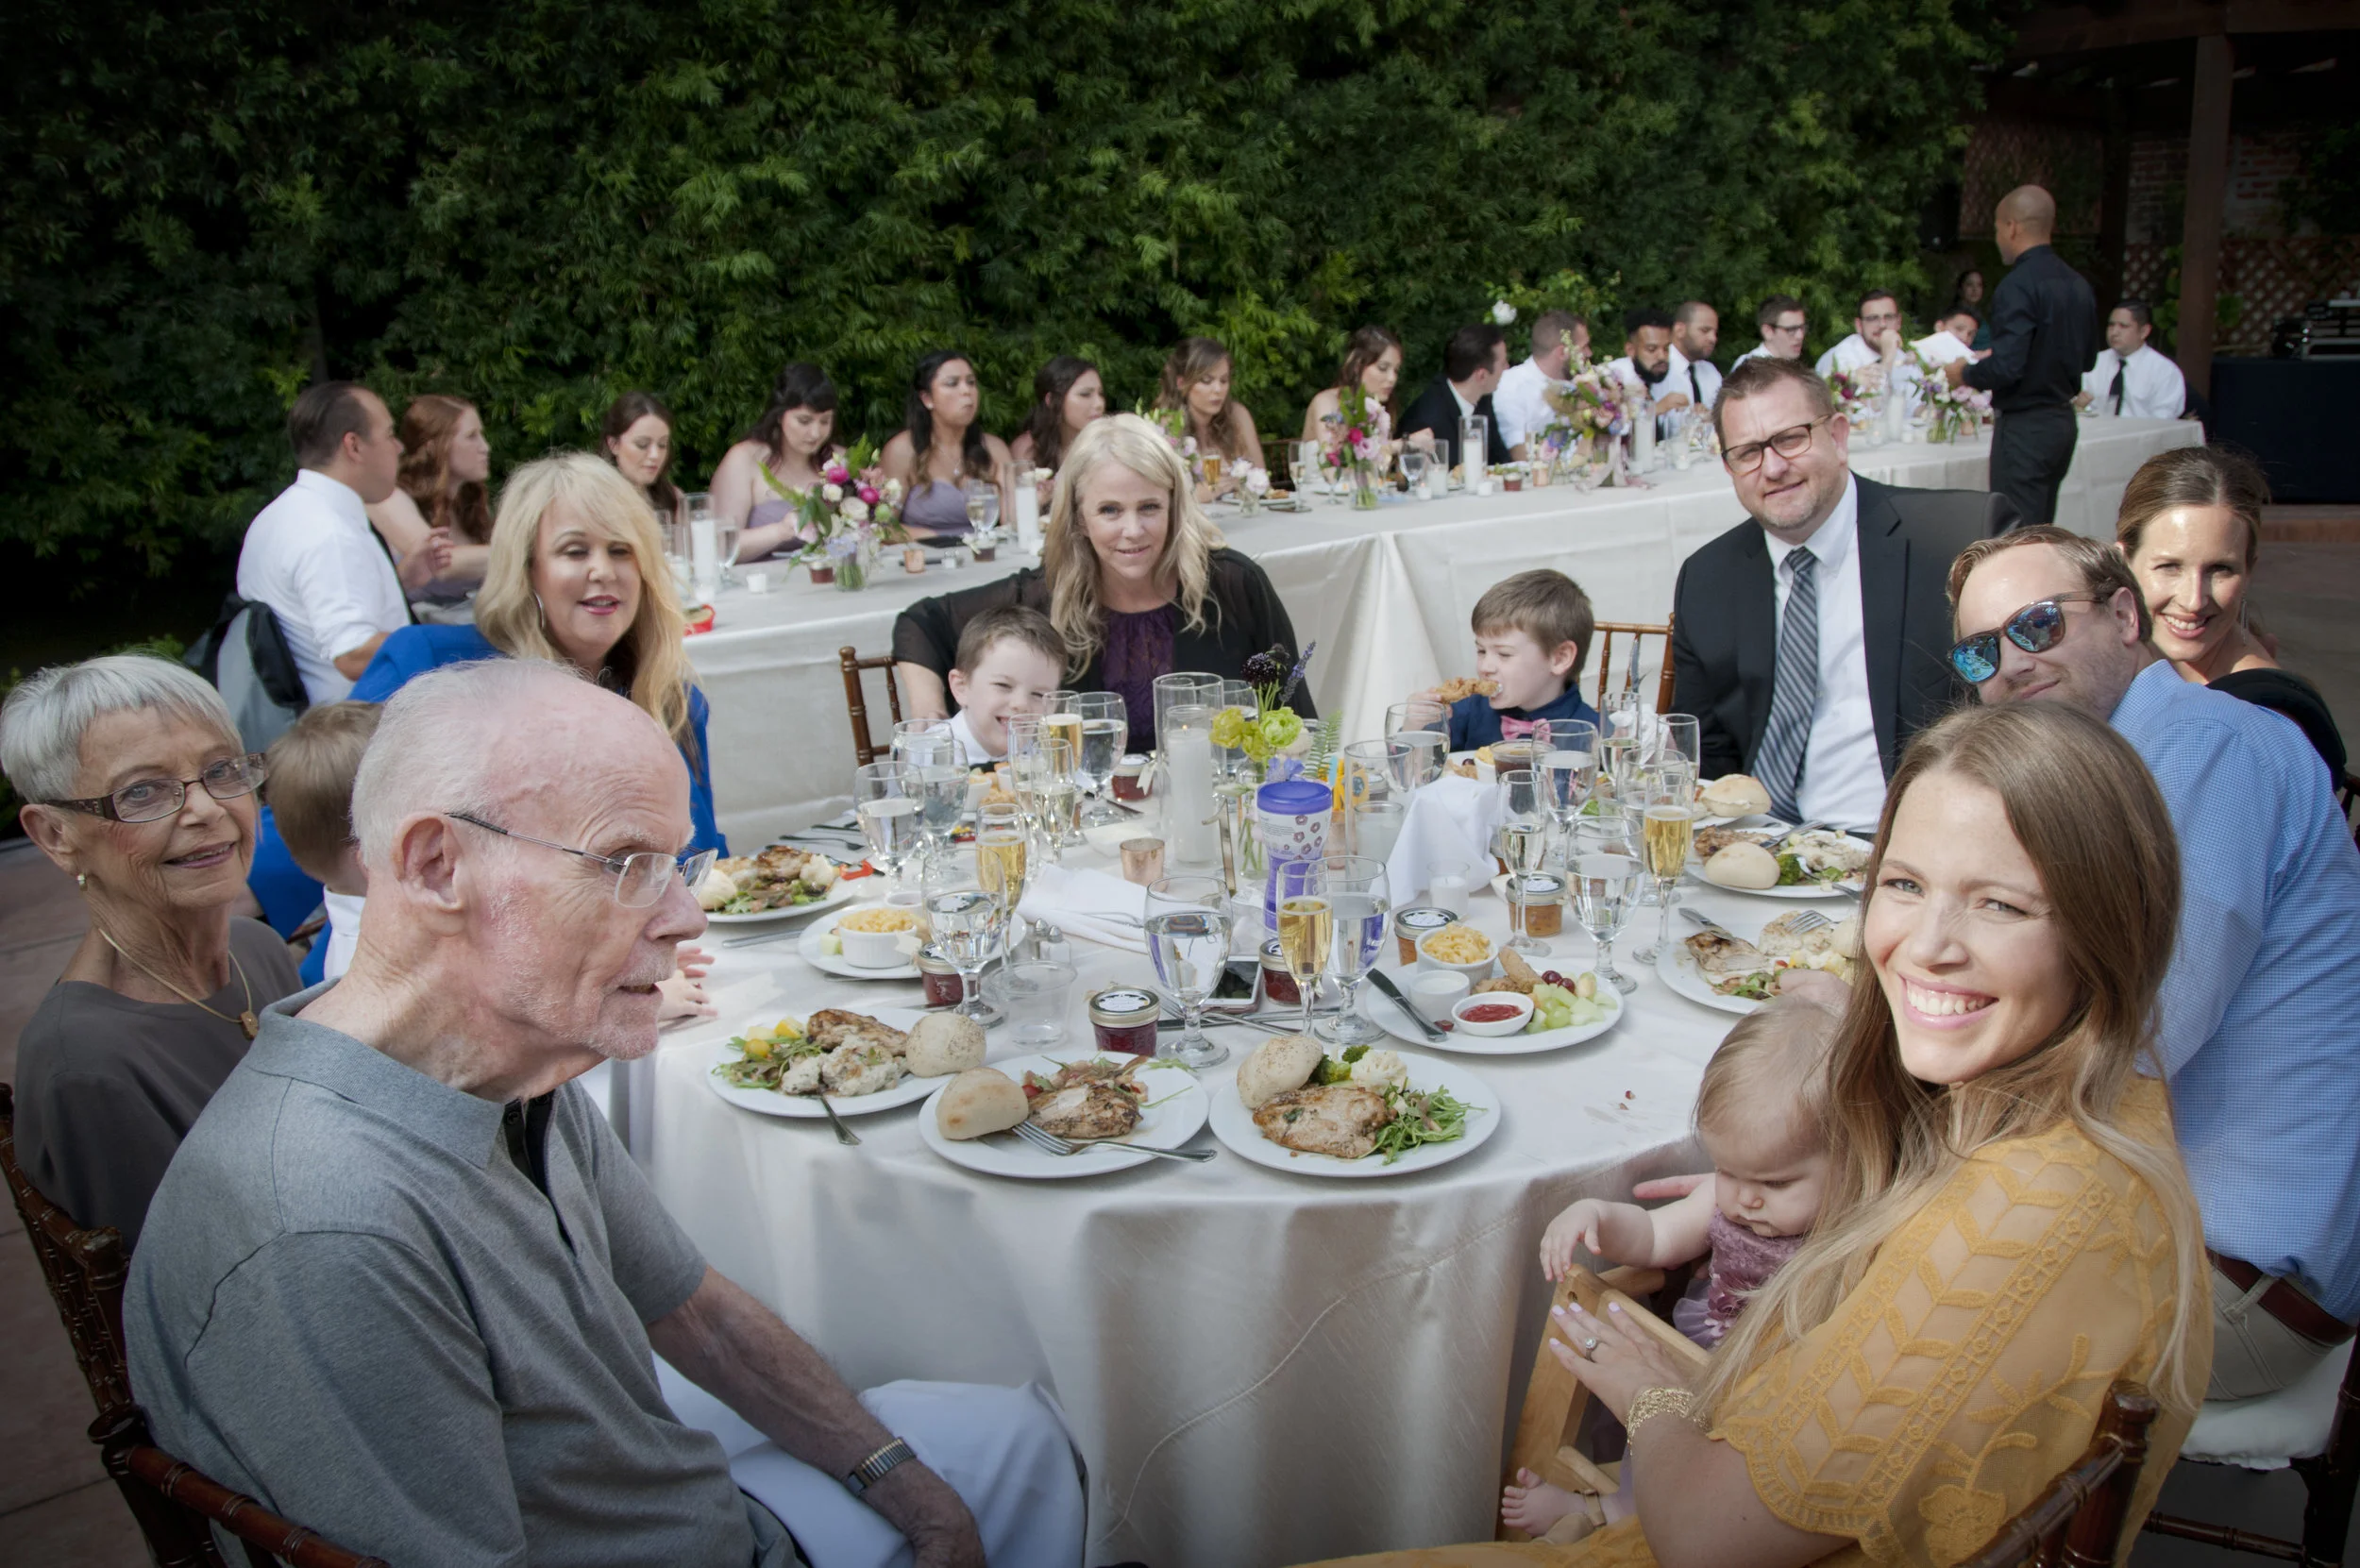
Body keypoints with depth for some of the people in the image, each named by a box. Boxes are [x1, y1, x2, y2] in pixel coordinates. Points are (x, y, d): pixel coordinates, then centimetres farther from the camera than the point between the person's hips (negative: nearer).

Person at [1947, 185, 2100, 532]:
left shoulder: (2018, 286, -17)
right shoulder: (2078, 284, 10)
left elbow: (2006, 368, -23)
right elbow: (2087, 357, 18)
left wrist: (1964, 374, -4)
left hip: (2025, 426, -9)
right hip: (2063, 421, 9)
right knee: (2042, 531, 16)